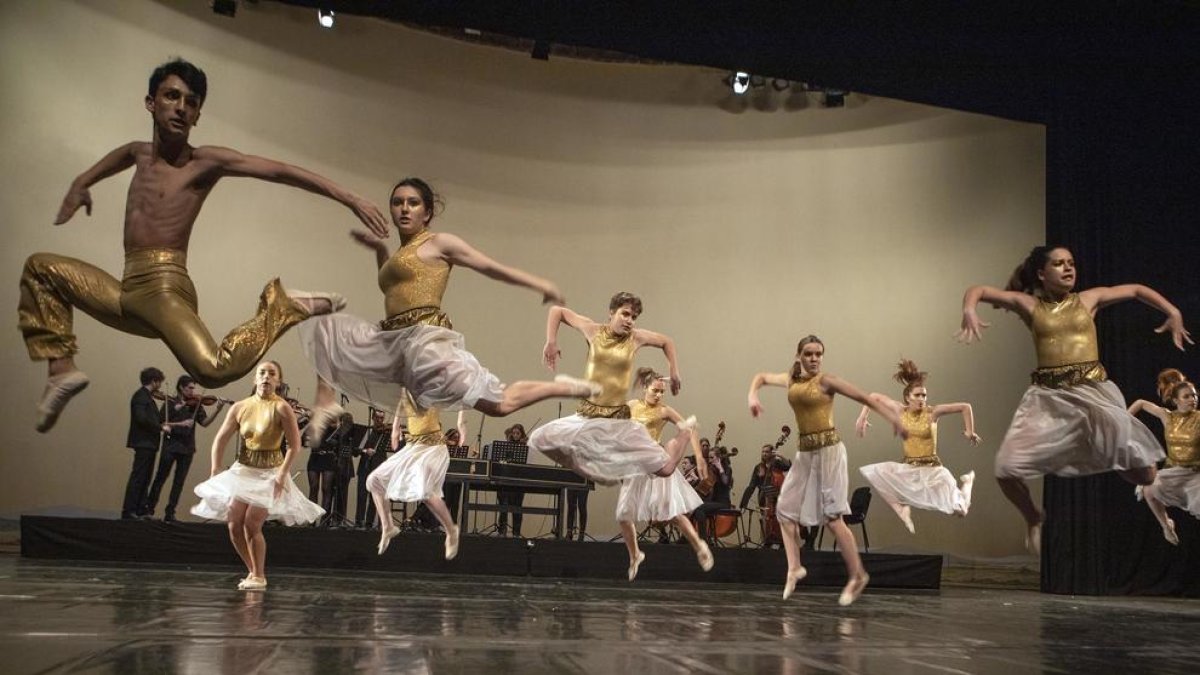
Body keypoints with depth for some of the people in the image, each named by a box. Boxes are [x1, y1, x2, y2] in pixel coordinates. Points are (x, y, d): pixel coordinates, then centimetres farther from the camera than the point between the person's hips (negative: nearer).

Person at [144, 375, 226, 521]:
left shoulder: (195, 404, 6)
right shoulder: (170, 402, -1)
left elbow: (204, 422, -4)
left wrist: (218, 410, -17)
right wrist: (181, 424, -20)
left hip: (187, 448, 3)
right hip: (170, 445, -3)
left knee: (179, 482, 3)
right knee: (160, 478, 4)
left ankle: (170, 513, 9)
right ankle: (149, 507, 16)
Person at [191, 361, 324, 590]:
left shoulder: (281, 408, -13)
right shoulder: (240, 407, 0)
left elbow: (294, 444, -15)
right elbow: (220, 440, 4)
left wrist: (281, 474, -21)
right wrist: (215, 472, -3)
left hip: (269, 474, -5)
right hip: (243, 470, 5)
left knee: (252, 524, -12)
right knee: (234, 524, 0)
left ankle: (259, 576, 7)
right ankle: (253, 571, 21)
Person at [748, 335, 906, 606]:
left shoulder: (826, 381, -9)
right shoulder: (791, 379, 9)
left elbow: (865, 398, -12)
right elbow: (761, 377, 25)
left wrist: (893, 418, -22)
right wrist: (752, 396, 4)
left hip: (828, 450, -7)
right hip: (804, 452, 7)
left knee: (831, 517, -7)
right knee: (785, 509, 6)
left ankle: (858, 575, 4)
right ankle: (794, 567, 16)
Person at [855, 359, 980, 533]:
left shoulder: (933, 412, -12)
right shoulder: (901, 410, -4)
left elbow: (965, 407, -9)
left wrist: (969, 432, -8)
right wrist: (863, 417, 0)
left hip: (932, 469, -3)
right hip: (908, 469, 3)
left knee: (959, 511, -13)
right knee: (872, 473, -16)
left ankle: (967, 481, 23)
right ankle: (902, 508, -4)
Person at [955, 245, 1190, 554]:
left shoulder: (1089, 298, 9)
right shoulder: (1029, 304, 6)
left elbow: (1137, 290, 20)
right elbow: (978, 290, 5)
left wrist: (1174, 314, 11)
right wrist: (969, 311, -15)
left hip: (1094, 390, 0)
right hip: (1049, 396, 0)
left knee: (1143, 472, -5)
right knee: (1007, 469, -13)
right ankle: (1034, 519, 20)